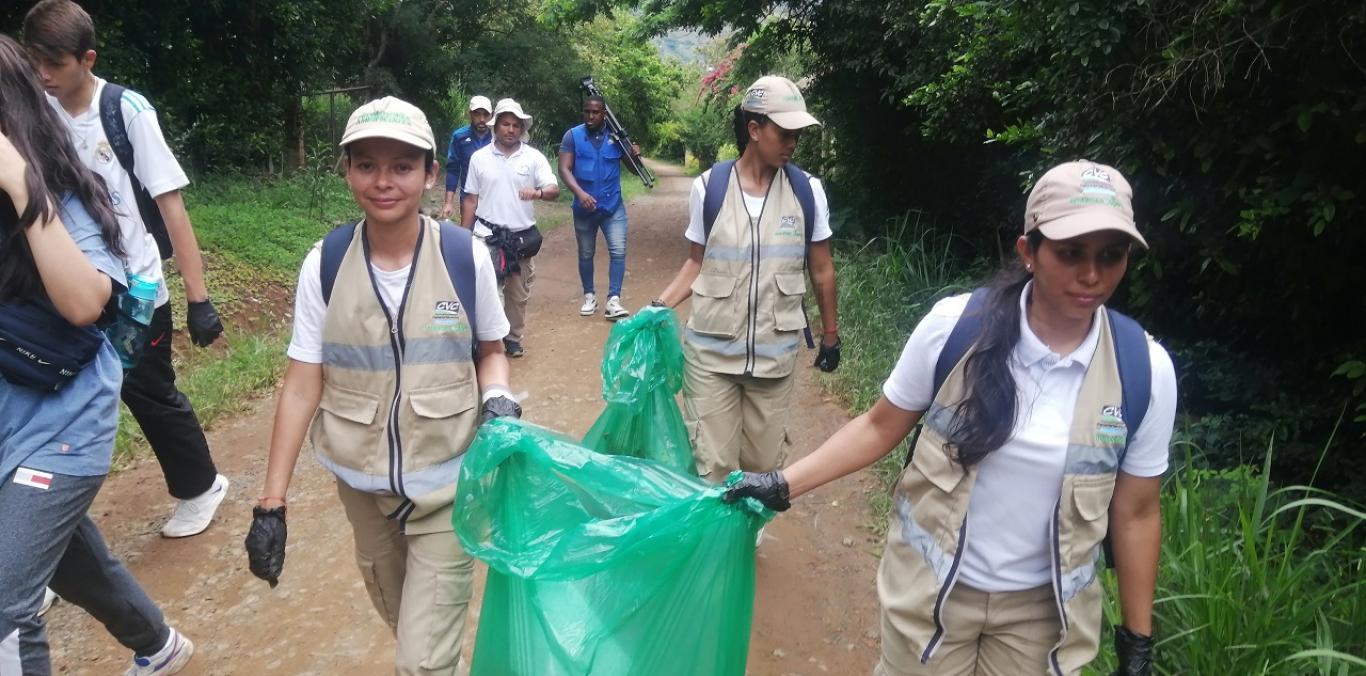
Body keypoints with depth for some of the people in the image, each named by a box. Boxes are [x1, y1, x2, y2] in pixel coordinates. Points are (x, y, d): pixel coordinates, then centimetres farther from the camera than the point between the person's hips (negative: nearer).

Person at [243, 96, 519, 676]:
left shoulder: (466, 257, -13)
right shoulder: (323, 265, -10)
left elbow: (490, 351, 3)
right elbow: (301, 387, -6)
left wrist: (497, 400, -18)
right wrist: (271, 504, -6)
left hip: (447, 483, -2)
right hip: (361, 484, 2)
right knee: (406, 625, 23)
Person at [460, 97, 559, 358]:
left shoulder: (534, 157, -1)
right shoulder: (479, 157, 1)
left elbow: (555, 190, -9)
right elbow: (470, 200, 6)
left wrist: (538, 192, -33)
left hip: (522, 236, 1)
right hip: (487, 235, -1)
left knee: (518, 293, 12)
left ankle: (514, 338, 27)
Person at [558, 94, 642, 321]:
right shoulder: (573, 136, -5)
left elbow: (632, 168, 4)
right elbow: (564, 169, -12)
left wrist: (635, 155, -20)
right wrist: (580, 193, -27)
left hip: (613, 206, 0)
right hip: (584, 207, 0)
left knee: (618, 251, -9)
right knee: (586, 254, 13)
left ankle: (613, 301, -5)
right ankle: (589, 296, 29)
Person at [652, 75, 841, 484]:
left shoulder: (807, 190, -2)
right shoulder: (708, 187, -5)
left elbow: (821, 269, 8)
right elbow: (697, 263, 5)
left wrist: (830, 333, 14)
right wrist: (657, 308, -7)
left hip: (775, 354, 1)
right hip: (710, 351, -1)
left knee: (765, 466, 8)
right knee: (712, 466, 3)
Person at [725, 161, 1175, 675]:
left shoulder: (1146, 369, -14)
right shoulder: (955, 326, -18)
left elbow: (1135, 514, -3)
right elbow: (881, 427, -6)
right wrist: (783, 484, -12)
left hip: (1043, 607, 1)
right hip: (931, 585, -1)